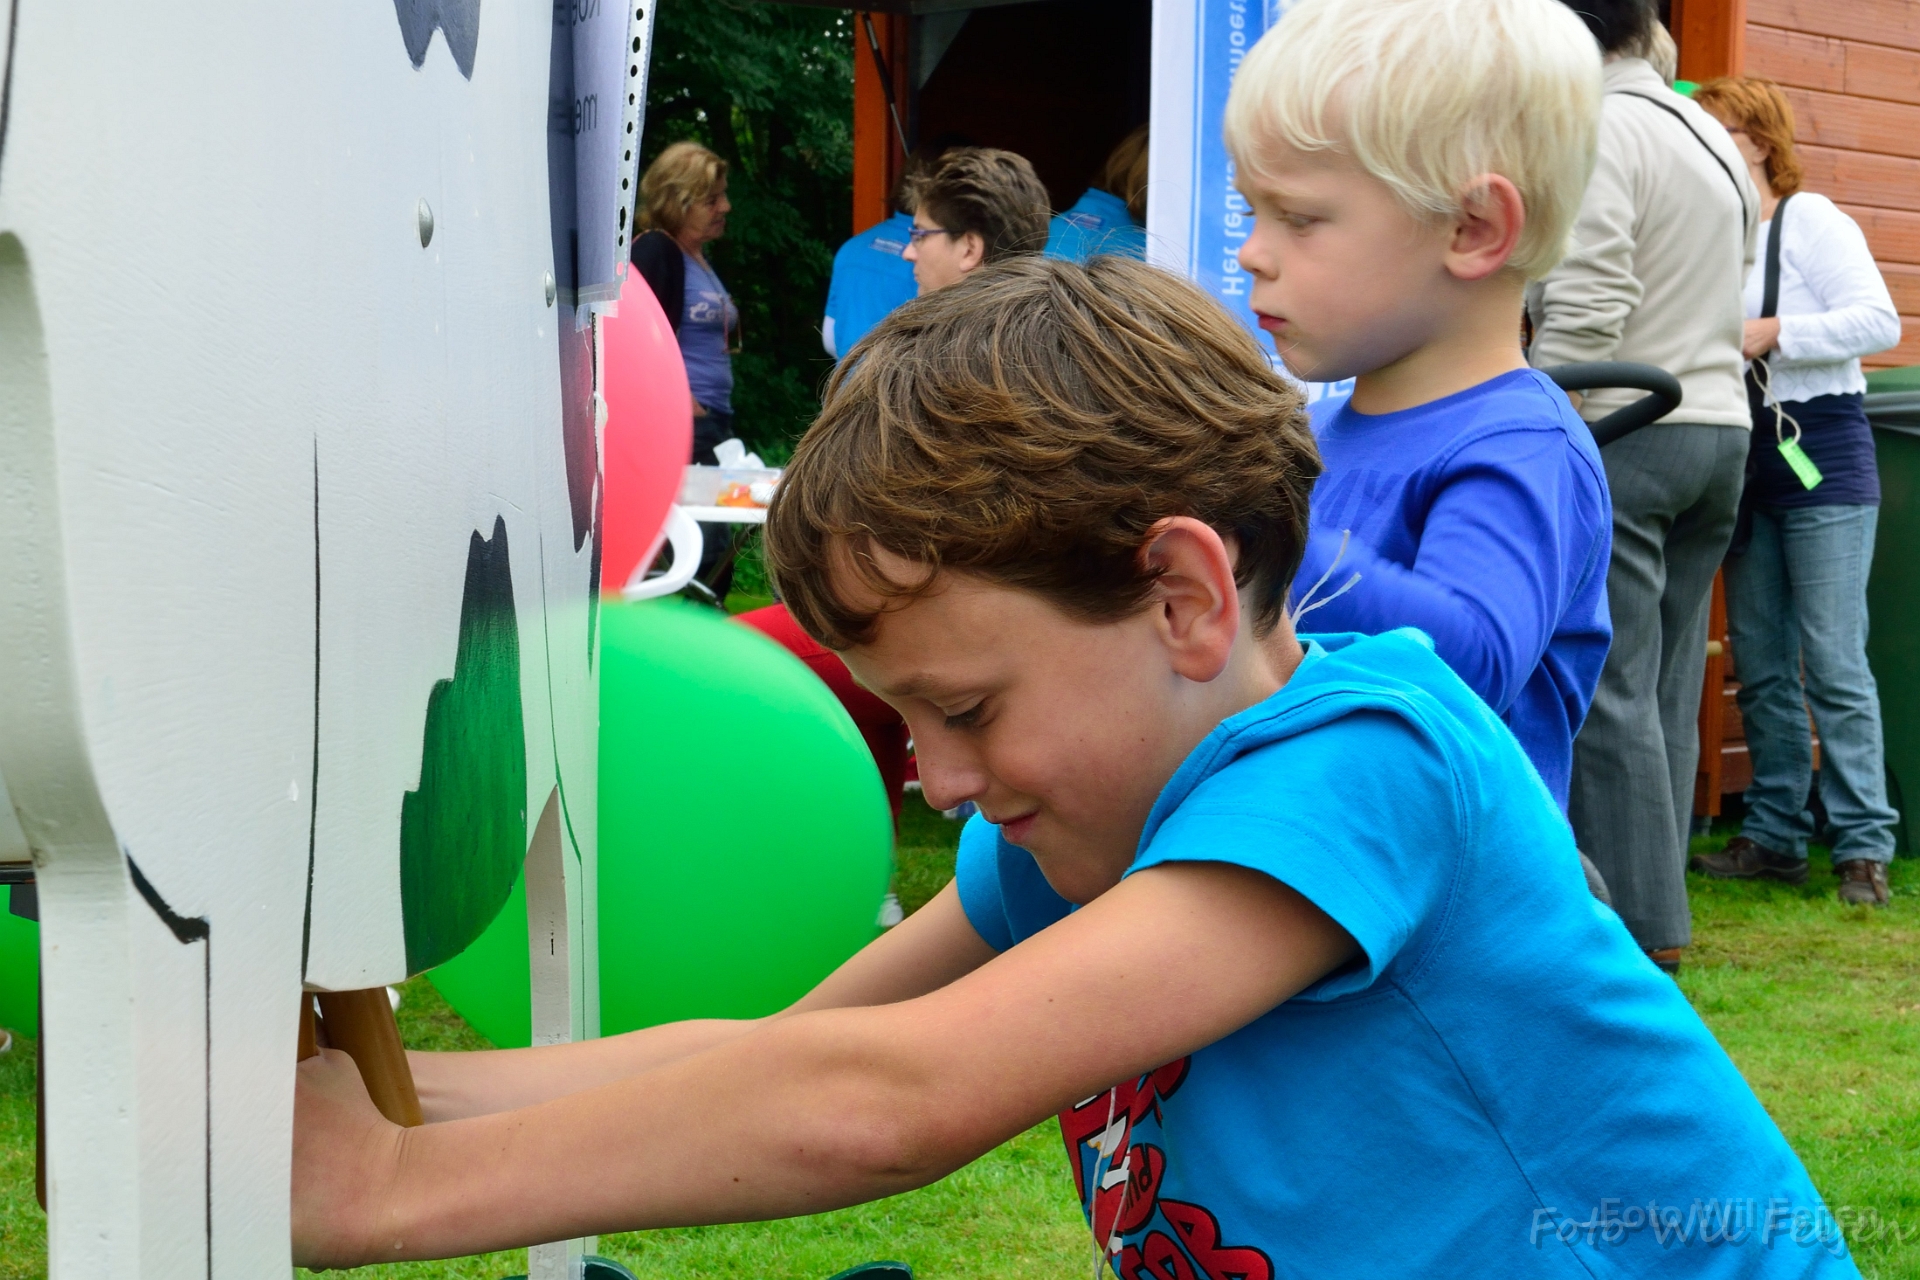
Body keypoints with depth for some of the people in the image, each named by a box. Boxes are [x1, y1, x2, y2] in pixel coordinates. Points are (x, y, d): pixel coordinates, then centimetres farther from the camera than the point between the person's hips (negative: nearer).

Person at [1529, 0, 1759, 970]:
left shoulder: (1598, 129, -11)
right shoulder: (1716, 139, 17)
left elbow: (1585, 311, -18)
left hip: (1620, 430, -8)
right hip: (1720, 426, 9)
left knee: (1611, 691, -6)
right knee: (1668, 691, 11)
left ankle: (1640, 928, -6)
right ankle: (1655, 905, 14)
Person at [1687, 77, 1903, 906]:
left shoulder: (1809, 220, -5)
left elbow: (1878, 322, -14)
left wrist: (1770, 333, -18)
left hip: (1821, 459, -7)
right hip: (1745, 466, 7)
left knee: (1833, 659, -9)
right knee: (1759, 664, 8)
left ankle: (1863, 845, -5)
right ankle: (1775, 837, 15)